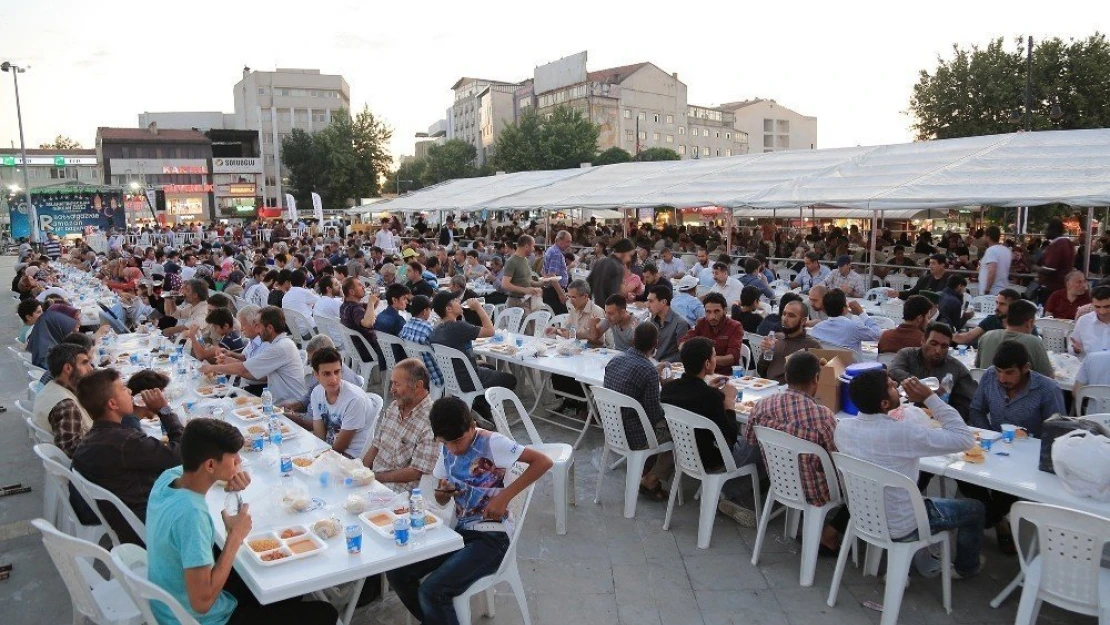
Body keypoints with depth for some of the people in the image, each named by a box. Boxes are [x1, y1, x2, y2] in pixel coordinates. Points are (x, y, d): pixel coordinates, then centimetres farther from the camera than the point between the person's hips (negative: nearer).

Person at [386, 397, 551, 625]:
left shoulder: (491, 443, -16)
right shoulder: (446, 448, 5)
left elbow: (543, 462, -21)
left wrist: (504, 496, -23)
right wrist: (443, 491, -10)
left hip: (491, 537, -7)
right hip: (460, 532, 8)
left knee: (431, 591, -23)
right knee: (396, 573, -4)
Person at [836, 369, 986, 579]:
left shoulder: (842, 427, -14)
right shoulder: (903, 431, -34)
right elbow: (965, 439, -22)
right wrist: (930, 397, -22)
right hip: (900, 527, -5)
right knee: (975, 509, 20)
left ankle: (923, 561, 39)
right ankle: (966, 567, 44)